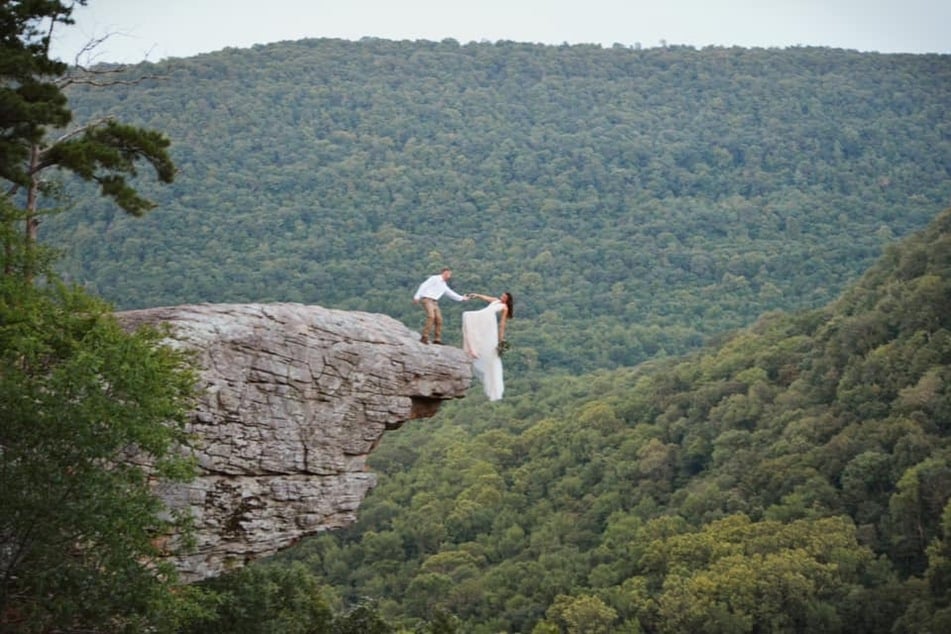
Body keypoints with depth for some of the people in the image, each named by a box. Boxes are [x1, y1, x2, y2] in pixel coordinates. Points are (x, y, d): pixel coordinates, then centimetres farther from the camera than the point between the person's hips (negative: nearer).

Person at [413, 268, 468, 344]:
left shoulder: (444, 285, 22)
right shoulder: (434, 278, -3)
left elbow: (451, 293, 31)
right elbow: (424, 286, -9)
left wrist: (462, 298, 26)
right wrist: (417, 297, -16)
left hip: (435, 302, 9)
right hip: (427, 299, -9)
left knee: (439, 319, 0)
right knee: (431, 316, -25)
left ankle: (437, 339, 6)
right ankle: (424, 337, -27)